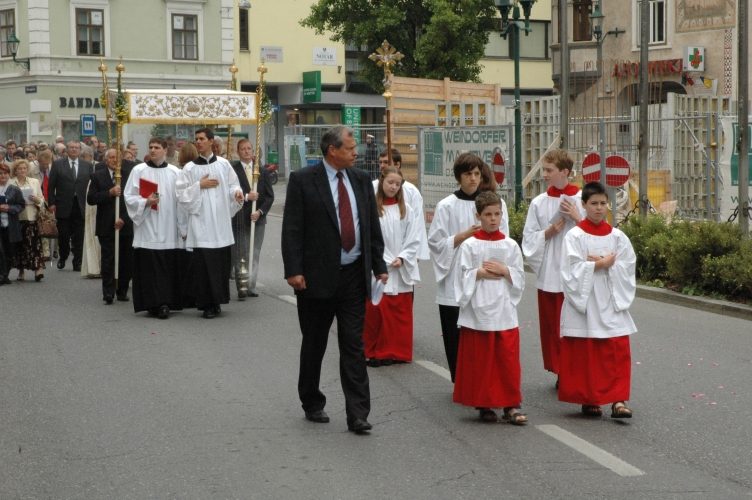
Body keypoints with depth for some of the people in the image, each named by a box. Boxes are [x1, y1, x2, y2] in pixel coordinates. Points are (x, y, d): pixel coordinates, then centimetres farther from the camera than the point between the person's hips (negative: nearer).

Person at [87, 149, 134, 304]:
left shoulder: (129, 174, 3)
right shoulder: (98, 176, 5)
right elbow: (90, 199, -3)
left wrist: (124, 218, -9)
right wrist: (109, 193, -15)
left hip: (126, 225, 1)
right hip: (106, 226, 0)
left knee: (126, 261, 4)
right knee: (107, 261, -2)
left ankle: (122, 291, 17)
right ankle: (108, 293, -1)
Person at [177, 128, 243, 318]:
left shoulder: (223, 164, 7)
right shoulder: (190, 168, 2)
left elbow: (232, 185, 13)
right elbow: (181, 194, 0)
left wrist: (237, 192, -7)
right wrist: (199, 186, -10)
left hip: (221, 221, 2)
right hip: (201, 222, -2)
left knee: (222, 262, 5)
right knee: (203, 264, -6)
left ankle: (217, 301, 17)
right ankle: (207, 304, 1)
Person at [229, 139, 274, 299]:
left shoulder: (262, 171, 10)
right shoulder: (232, 169, -2)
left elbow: (270, 195, 8)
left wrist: (260, 211, -5)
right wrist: (246, 197, -19)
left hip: (257, 218, 4)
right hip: (239, 219, -4)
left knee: (254, 254, 6)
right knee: (240, 255, -6)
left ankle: (251, 287, 11)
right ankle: (242, 287, -5)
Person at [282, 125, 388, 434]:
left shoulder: (361, 180, 8)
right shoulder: (303, 180, -6)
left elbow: (373, 226, 12)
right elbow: (292, 229, -8)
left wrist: (379, 266, 8)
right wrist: (293, 270, -15)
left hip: (354, 275, 3)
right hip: (318, 276, -3)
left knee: (354, 345, 0)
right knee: (314, 344, 10)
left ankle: (357, 414, 0)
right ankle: (312, 404, 27)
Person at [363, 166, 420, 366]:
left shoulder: (405, 209, 5)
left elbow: (413, 240, 5)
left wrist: (402, 258, -8)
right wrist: (384, 261, -12)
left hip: (401, 270, 3)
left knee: (401, 312, 7)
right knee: (375, 313, -1)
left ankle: (398, 351, 18)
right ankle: (374, 353, 10)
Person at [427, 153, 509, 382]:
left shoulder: (496, 202, 5)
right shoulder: (446, 206, 0)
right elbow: (435, 242, -2)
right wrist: (463, 236, -12)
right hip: (455, 282, -1)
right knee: (457, 337, 2)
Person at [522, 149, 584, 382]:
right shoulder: (539, 203, 3)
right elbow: (528, 239, 5)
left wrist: (577, 218, -13)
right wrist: (548, 233, -11)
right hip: (549, 273, 2)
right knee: (552, 324, 6)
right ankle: (560, 371, 18)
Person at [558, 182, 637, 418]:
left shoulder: (617, 236, 6)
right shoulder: (574, 236, -4)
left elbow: (628, 268, -1)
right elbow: (572, 271, -12)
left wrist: (605, 265, -12)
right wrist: (603, 264, -12)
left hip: (612, 304, 2)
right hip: (583, 303, -2)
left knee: (618, 353, -5)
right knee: (584, 354, 3)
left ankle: (618, 400, -4)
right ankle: (588, 399, 15)